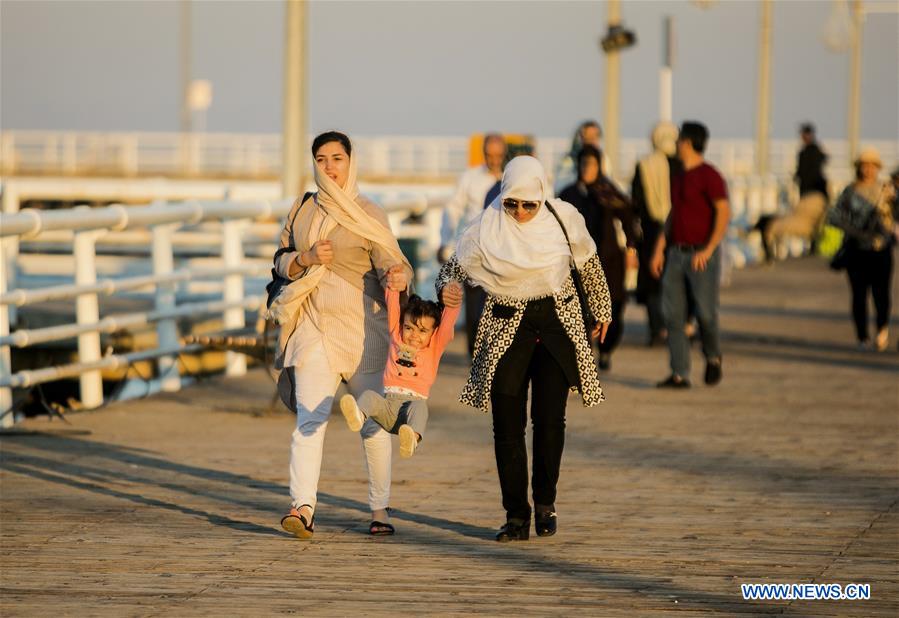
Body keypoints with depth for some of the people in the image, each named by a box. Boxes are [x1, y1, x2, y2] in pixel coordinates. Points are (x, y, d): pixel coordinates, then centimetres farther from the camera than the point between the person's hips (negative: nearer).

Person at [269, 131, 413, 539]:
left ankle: (380, 509, 18)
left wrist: (397, 277, -31)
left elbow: (391, 262, -8)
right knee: (309, 419, -14)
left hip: (362, 328, -2)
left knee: (373, 423, 6)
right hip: (314, 327, 2)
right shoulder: (302, 210, 11)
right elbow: (281, 262, 15)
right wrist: (307, 257, -7)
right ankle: (302, 507, -27)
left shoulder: (367, 215, 0)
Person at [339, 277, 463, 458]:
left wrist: (452, 304, -13)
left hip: (414, 401, -2)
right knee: (369, 395, -27)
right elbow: (393, 308, 14)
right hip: (389, 402, 2)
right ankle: (358, 416, -60)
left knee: (419, 406, -35)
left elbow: (447, 324, 2)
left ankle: (413, 438, -65)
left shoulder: (435, 347, 16)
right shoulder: (397, 340, 21)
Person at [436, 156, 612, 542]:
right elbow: (454, 268, 2)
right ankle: (516, 516, 2)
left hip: (558, 325, 0)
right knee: (507, 423, -5)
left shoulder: (564, 220, -4)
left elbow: (589, 266, 11)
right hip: (507, 331, 0)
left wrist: (602, 311, 21)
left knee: (549, 418, -7)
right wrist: (445, 289, -22)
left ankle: (546, 503, 13)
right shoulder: (487, 229, -7)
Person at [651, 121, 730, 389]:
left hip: (701, 255, -7)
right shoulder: (678, 178, 16)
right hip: (676, 254, 7)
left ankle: (713, 357, 20)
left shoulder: (709, 176, -8)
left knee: (705, 312, -7)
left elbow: (724, 213, -14)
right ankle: (679, 374, 1)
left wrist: (708, 250, -18)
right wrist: (659, 249, 14)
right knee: (672, 314, -1)